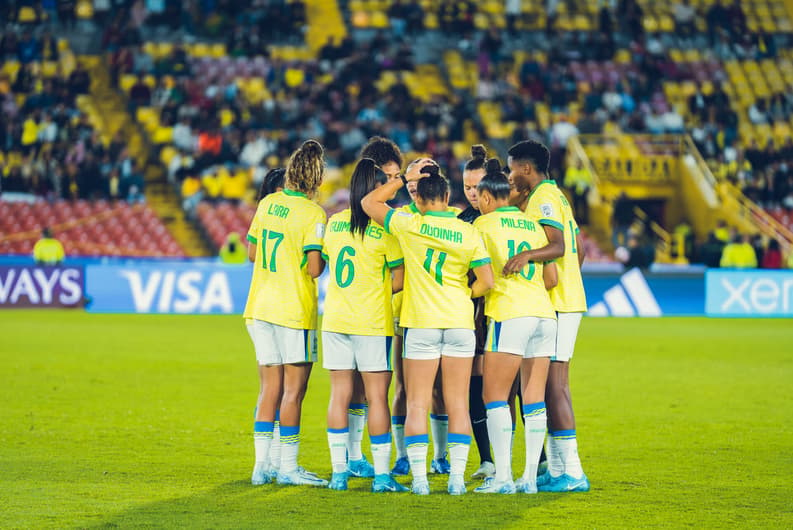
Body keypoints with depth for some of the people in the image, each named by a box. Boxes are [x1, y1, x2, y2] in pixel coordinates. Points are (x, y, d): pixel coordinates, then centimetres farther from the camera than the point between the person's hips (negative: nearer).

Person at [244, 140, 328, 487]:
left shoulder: (268, 203, 6)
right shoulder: (312, 214, -13)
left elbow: (252, 253, 13)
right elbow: (315, 268, -17)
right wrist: (324, 255, 2)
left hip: (261, 306, 6)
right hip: (294, 311, -6)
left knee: (269, 389, 11)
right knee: (294, 389, 1)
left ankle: (262, 465, 10)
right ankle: (288, 468, 2)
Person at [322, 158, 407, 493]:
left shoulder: (334, 223, 5)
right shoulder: (383, 227, -9)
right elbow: (399, 279, -7)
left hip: (335, 320, 4)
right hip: (372, 322, -4)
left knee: (339, 395, 7)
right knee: (377, 396, 0)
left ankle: (339, 472, 7)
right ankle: (381, 474, 0)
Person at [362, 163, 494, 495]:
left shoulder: (410, 226, -6)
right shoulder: (468, 232, -1)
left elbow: (369, 202, 6)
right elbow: (486, 281, -3)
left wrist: (404, 178, 9)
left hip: (421, 324, -2)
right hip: (460, 322, 2)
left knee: (417, 404, 3)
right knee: (458, 404, 6)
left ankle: (419, 478, -2)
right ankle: (457, 477, 3)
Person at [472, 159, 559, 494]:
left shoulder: (484, 224, 1)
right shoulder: (533, 224, 17)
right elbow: (552, 278, 18)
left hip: (509, 315, -6)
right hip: (544, 314, 6)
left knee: (495, 396, -1)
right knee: (534, 399, 6)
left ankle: (502, 476, -8)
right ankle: (531, 476, 5)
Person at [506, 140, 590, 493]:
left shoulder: (544, 197, -11)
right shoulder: (555, 196, 20)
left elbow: (558, 245, -25)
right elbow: (579, 249, 23)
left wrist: (526, 254, -42)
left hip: (556, 306, -10)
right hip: (566, 299, 10)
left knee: (554, 386, -11)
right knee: (549, 387, 11)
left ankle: (572, 473, -13)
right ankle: (556, 469, 13)